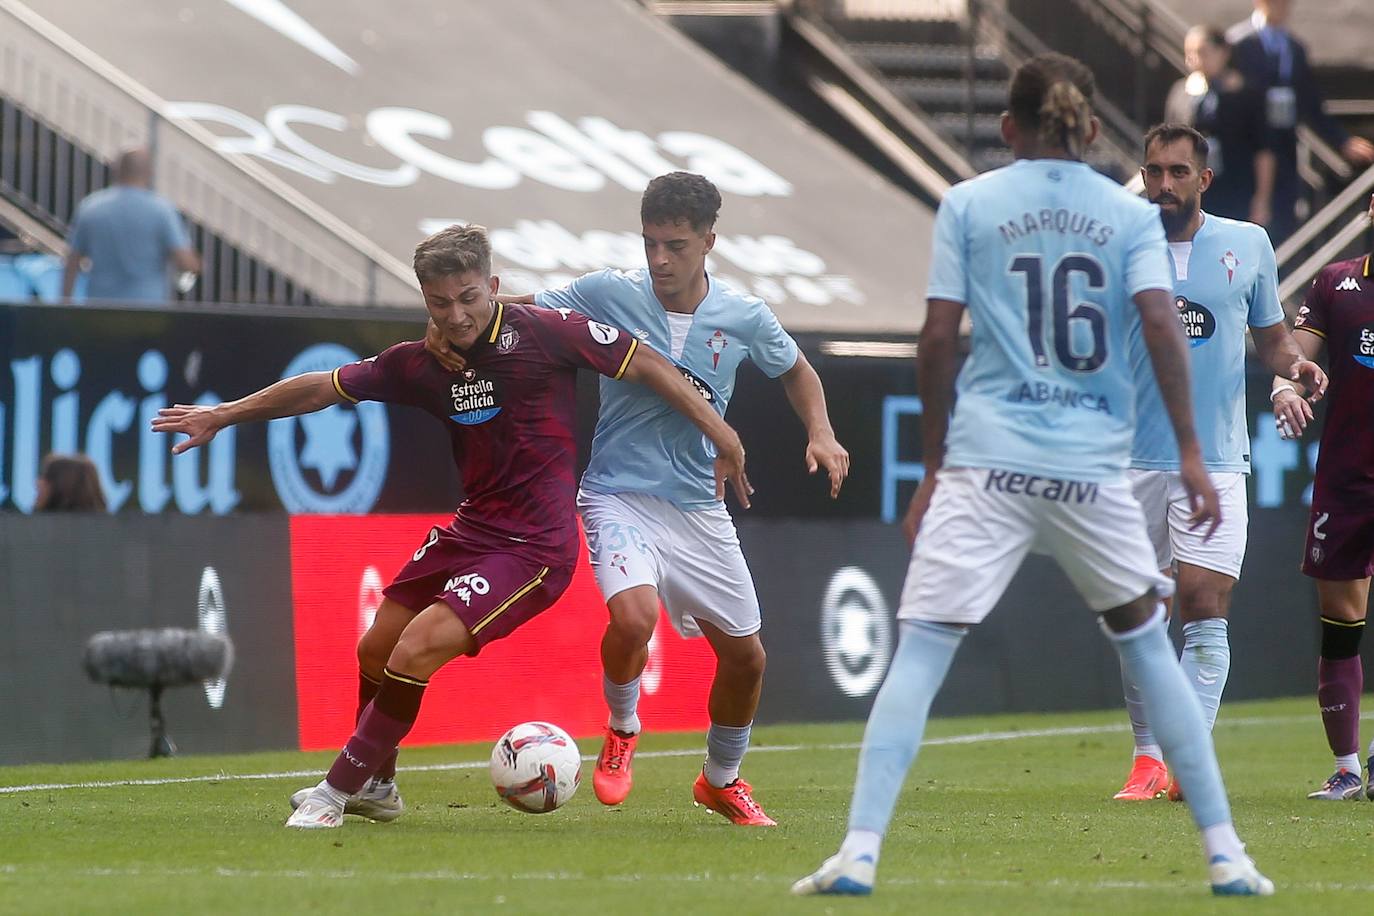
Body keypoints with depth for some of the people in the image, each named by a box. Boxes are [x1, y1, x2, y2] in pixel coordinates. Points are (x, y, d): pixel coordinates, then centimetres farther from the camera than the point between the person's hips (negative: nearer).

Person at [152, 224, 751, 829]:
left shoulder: (544, 331, -14)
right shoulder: (421, 363, 1)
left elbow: (647, 365, -7)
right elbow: (324, 388, 11)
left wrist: (721, 435, -8)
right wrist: (222, 416, 15)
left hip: (534, 547, -7)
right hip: (470, 529, 7)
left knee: (416, 650, -19)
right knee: (377, 649, 14)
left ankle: (337, 791, -5)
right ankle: (376, 787, 39)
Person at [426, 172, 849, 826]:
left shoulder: (744, 318, -3)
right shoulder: (608, 294, -9)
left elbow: (795, 370, 17)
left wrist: (820, 433, 0)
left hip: (699, 506, 3)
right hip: (618, 496, -3)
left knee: (744, 655, 7)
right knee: (634, 614, -30)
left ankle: (721, 781, 36)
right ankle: (621, 729, 2)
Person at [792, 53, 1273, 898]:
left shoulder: (968, 204, 6)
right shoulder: (1131, 215, 7)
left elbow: (938, 339, 2)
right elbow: (1160, 323, -5)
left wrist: (934, 465, 10)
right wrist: (1189, 450, -4)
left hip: (986, 461, -1)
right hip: (1094, 470, 1)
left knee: (920, 651, -2)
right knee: (1148, 645, 16)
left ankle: (860, 852, -16)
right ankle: (1225, 856, 16)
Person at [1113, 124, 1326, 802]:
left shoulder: (1247, 245, 6)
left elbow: (1272, 340, 17)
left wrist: (1297, 366, -4)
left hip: (1216, 460, -1)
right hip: (1134, 459, 1)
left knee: (1205, 616, -10)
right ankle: (1148, 758, 12)